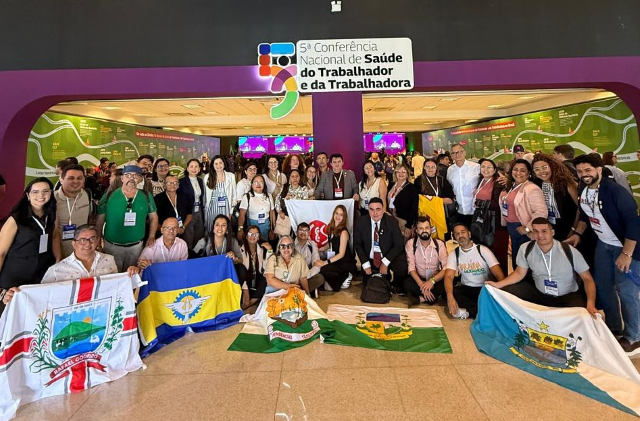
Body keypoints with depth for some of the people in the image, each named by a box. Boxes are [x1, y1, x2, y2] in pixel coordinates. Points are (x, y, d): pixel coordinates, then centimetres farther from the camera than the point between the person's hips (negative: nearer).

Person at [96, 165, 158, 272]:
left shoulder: (146, 196, -1)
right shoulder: (109, 196, -5)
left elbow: (153, 217, 7)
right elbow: (100, 221, 1)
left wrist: (151, 237, 0)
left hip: (136, 246, 1)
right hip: (112, 246, -1)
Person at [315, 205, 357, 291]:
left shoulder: (343, 232, -19)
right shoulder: (331, 228, 0)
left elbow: (341, 254, -20)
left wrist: (325, 263, -25)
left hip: (345, 262, -7)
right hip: (335, 258, 7)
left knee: (323, 269, -26)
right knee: (316, 265, -14)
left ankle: (345, 277, 1)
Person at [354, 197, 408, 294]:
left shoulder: (392, 221, -15)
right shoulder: (360, 222, -12)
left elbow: (399, 245, -12)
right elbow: (357, 244, -3)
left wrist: (385, 262, -19)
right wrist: (366, 264, -10)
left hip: (389, 257, -2)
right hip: (369, 259, 2)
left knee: (402, 268, -29)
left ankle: (398, 286, 5)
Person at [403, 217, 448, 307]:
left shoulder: (439, 244, -4)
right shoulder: (410, 244, -7)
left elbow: (445, 268, -10)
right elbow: (411, 267, -13)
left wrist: (432, 281, -27)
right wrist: (421, 285, -28)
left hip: (435, 280, 1)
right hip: (418, 279, 0)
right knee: (407, 282, -33)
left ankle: (420, 299, -20)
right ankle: (435, 295, -16)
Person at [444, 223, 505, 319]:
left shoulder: (483, 250, -6)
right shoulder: (454, 254, -2)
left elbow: (498, 274, -13)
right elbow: (448, 276, -15)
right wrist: (450, 297, -36)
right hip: (466, 289, 2)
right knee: (449, 293, -28)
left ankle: (467, 312, -24)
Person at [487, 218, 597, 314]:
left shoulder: (569, 251, -18)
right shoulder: (526, 249, -13)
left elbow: (587, 279, -11)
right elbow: (519, 273, -1)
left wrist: (591, 304, -28)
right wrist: (498, 284, -16)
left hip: (568, 296, -2)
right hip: (539, 294, 2)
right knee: (507, 292, -18)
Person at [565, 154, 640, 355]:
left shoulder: (614, 190, -23)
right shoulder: (584, 191, -1)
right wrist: (577, 234, 6)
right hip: (604, 244, 8)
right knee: (602, 286, 14)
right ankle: (613, 327, 33)